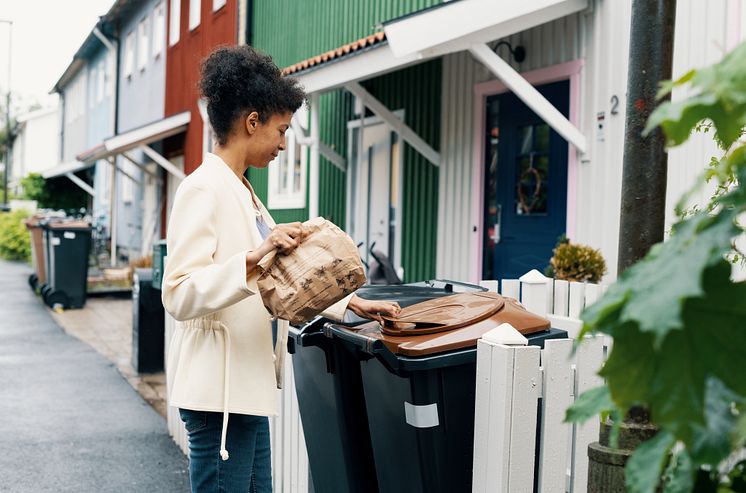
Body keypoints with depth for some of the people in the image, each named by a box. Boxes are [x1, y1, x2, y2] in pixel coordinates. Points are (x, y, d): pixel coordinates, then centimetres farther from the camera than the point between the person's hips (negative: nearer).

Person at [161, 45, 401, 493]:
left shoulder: (245, 193, 15)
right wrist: (253, 260, -34)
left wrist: (349, 304, 20)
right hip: (219, 389, -10)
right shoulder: (204, 189, -14)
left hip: (249, 386, 10)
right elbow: (179, 296, -22)